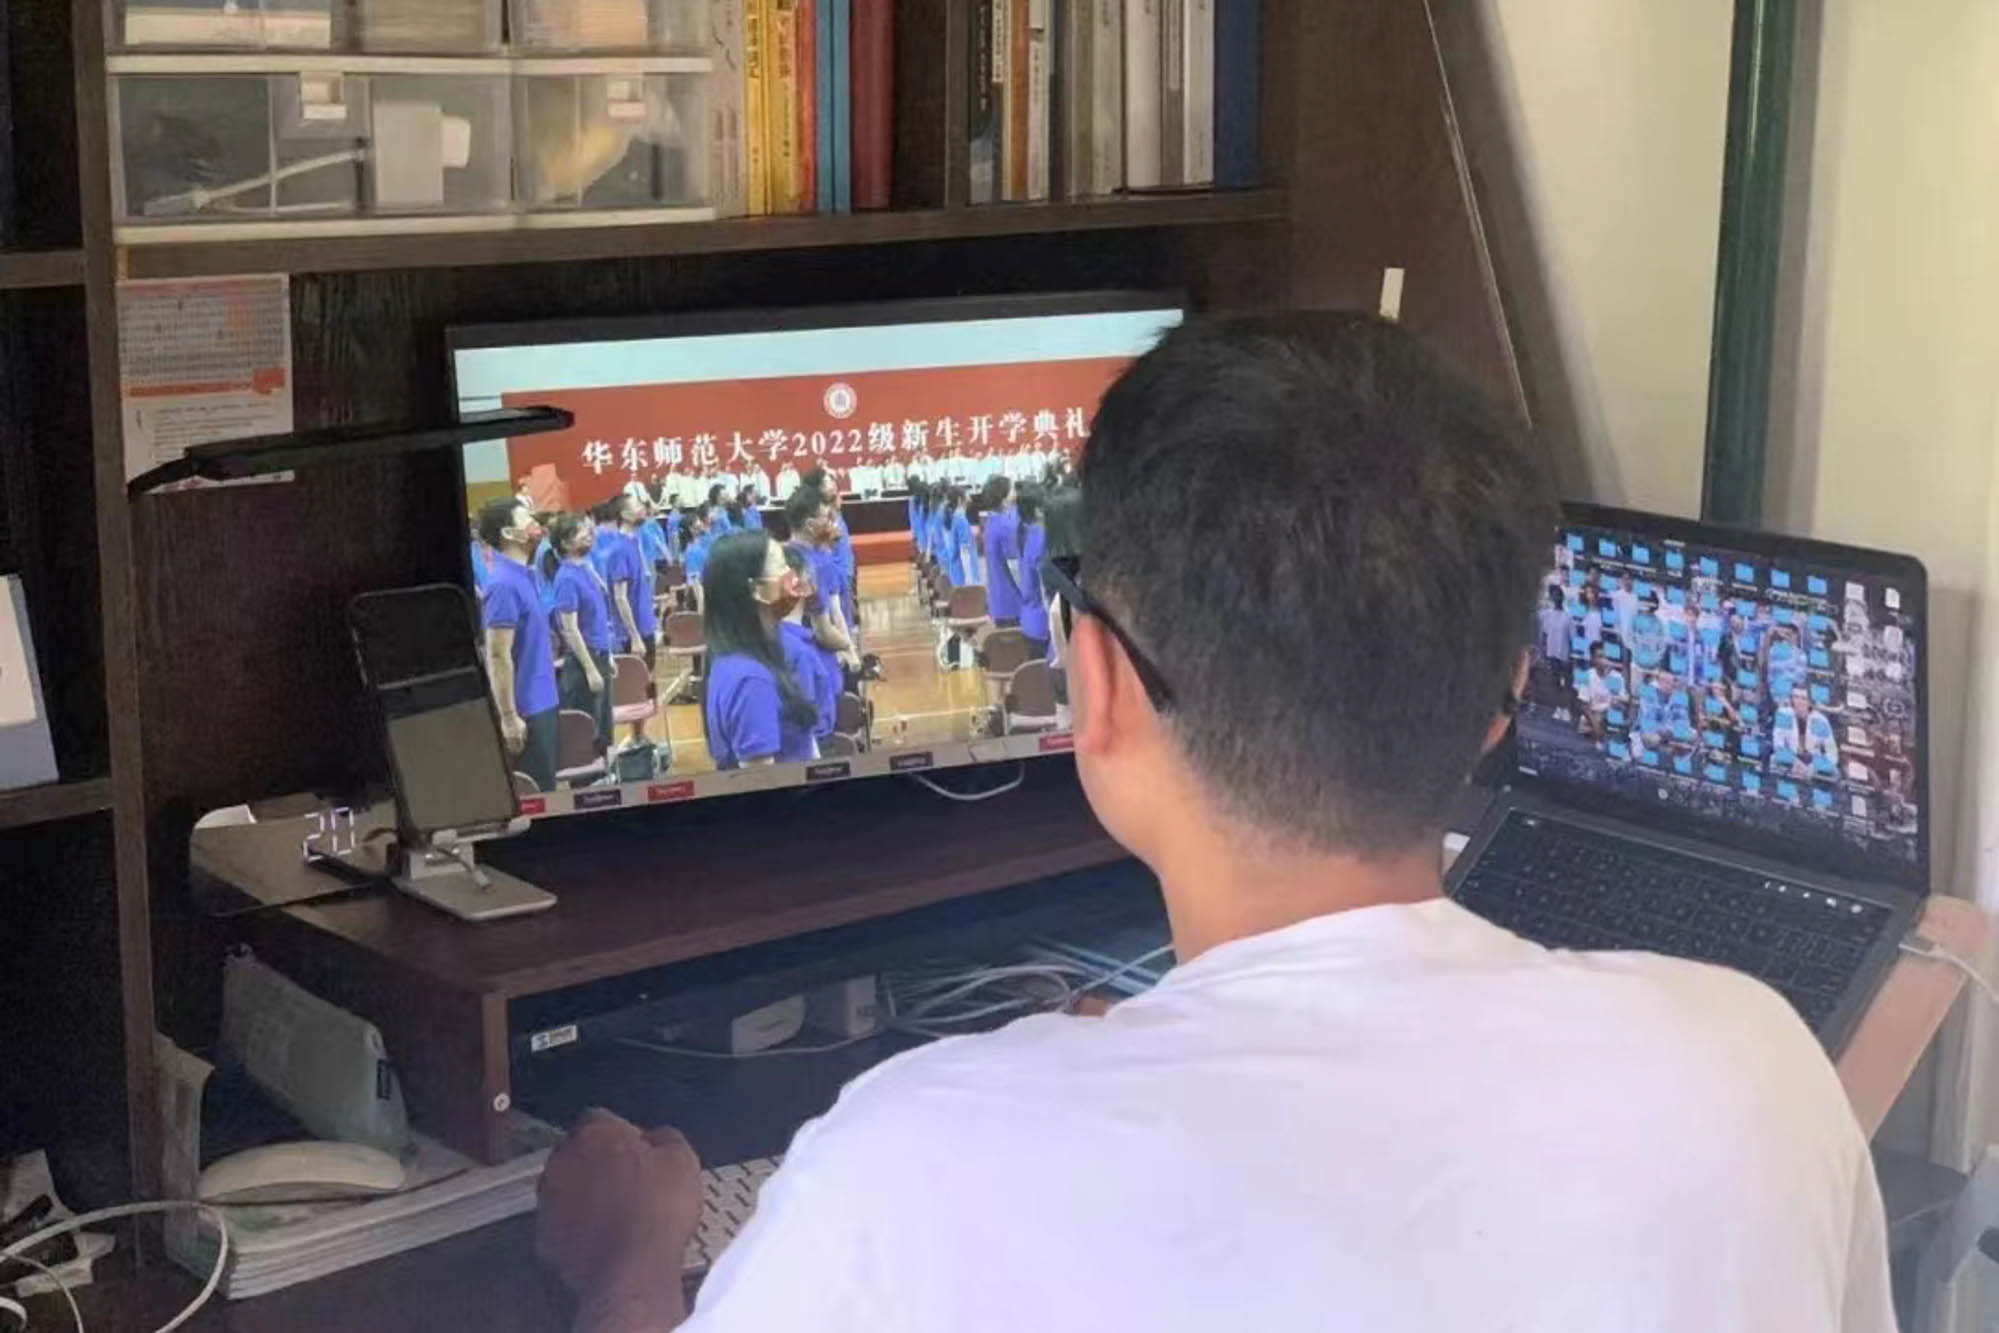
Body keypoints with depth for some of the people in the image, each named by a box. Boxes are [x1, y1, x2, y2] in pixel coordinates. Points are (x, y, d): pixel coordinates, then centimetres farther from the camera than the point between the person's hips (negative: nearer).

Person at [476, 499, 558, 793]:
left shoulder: (523, 576, 10)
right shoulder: (504, 584, -19)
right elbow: (498, 656, -21)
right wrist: (509, 717, -21)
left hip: (542, 703, 9)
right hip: (526, 710, -9)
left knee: (544, 791, 15)